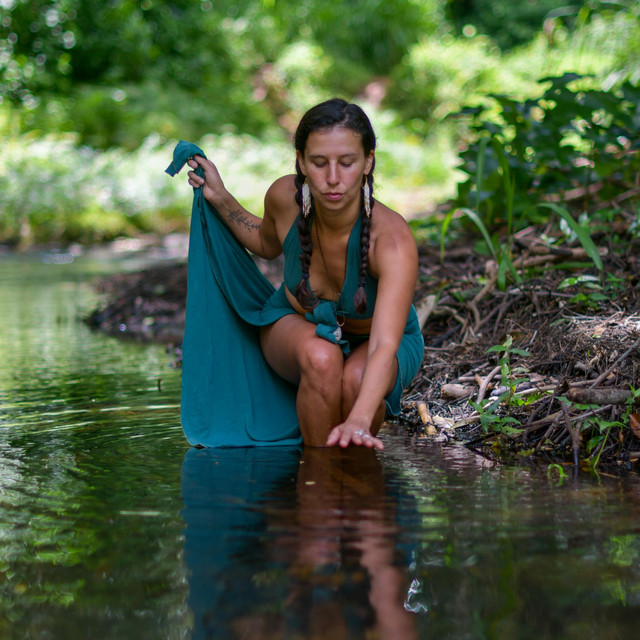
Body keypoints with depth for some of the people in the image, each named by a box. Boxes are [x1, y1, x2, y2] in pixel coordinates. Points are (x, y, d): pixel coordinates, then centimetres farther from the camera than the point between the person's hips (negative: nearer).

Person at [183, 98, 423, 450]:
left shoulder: (392, 238, -37)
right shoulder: (285, 197, -24)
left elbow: (385, 345, -49)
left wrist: (358, 422, -66)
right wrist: (219, 197, -11)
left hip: (372, 339, -1)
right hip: (296, 324, 1)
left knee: (356, 380, -36)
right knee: (321, 358, -35)